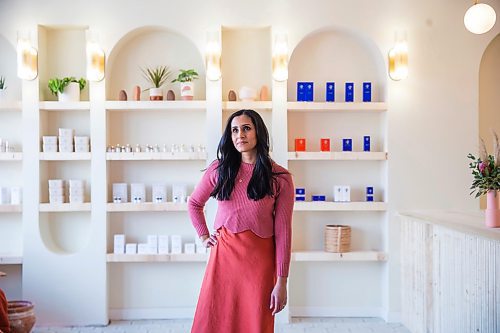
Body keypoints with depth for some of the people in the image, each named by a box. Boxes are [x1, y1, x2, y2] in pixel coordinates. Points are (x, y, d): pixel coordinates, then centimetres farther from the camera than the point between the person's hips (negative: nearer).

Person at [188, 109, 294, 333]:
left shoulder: (280, 178, -6)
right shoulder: (219, 169, 2)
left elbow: (283, 232, -7)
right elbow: (194, 203, 19)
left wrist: (281, 282, -8)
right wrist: (204, 236, 9)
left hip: (259, 260, -2)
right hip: (223, 255, 2)